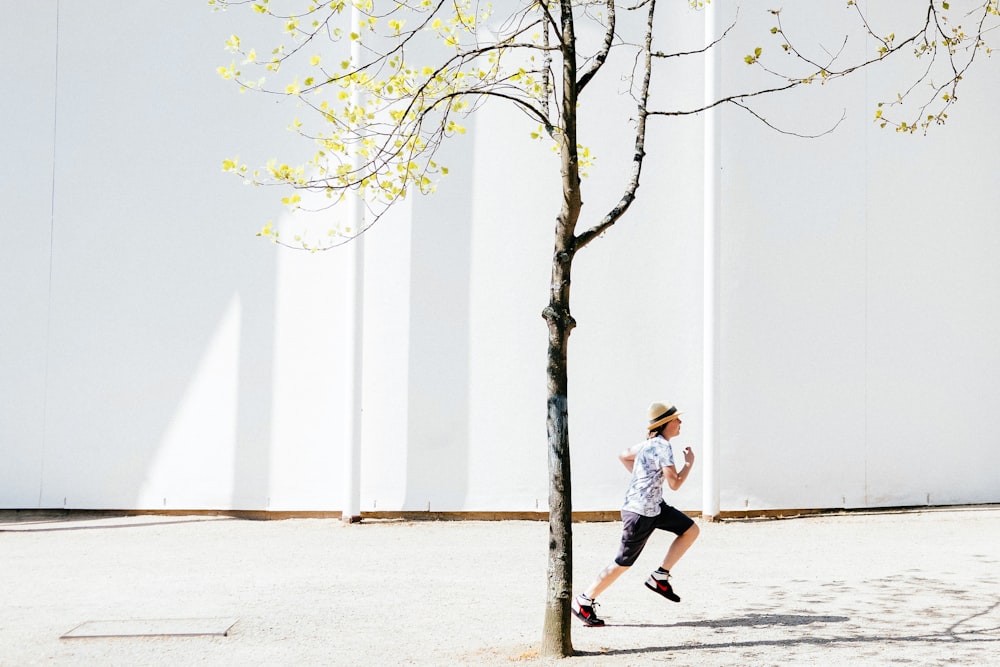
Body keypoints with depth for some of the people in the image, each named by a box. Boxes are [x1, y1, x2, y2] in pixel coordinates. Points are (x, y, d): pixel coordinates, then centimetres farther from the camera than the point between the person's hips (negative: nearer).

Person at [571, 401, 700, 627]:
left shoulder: (651, 443, 9)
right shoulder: (662, 447, -19)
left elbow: (623, 455, 23)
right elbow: (675, 483, -23)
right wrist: (689, 463, -8)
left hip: (654, 506, 10)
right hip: (640, 512, -10)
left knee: (691, 530, 9)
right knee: (623, 563, -1)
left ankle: (660, 577, 12)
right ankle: (584, 602, 10)